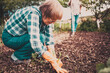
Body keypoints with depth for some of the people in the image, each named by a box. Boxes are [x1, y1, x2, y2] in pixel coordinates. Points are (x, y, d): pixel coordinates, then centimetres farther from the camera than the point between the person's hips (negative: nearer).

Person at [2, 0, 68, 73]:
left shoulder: (46, 18, -7)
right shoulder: (33, 14, -32)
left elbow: (49, 37, -6)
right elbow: (35, 42, -41)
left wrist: (53, 57, -18)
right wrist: (53, 62, -36)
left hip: (22, 35, 8)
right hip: (9, 38, -8)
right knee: (40, 38, -27)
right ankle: (18, 56, -8)